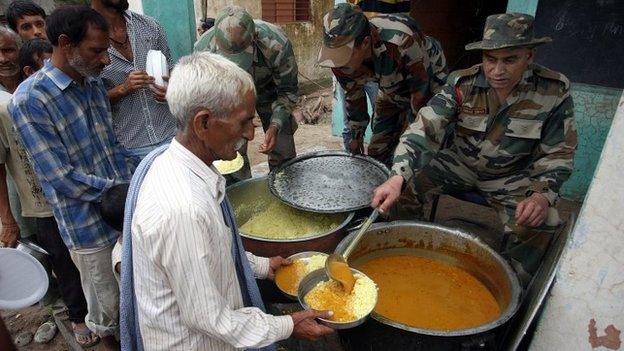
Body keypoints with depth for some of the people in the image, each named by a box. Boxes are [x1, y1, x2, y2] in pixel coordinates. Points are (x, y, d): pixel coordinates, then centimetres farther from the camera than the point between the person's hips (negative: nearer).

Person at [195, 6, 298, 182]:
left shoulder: (277, 45, -36)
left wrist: (275, 126, -33)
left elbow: (287, 91, -20)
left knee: (283, 154, 2)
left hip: (269, 90, 0)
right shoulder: (203, 48, -31)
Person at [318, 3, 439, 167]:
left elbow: (422, 88, -28)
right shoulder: (342, 59, -23)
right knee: (376, 152, 7)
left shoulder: (402, 39, -41)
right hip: (389, 94, 5)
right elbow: (353, 96, -4)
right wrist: (356, 135, 4)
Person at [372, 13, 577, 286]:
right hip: (460, 164, 1)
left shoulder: (554, 92, -15)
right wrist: (397, 178, -43)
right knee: (406, 186, -21)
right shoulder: (463, 84, -17)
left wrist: (543, 194, -25)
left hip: (512, 177, 0)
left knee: (538, 225, -26)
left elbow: (558, 155, -5)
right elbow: (424, 128, -27)